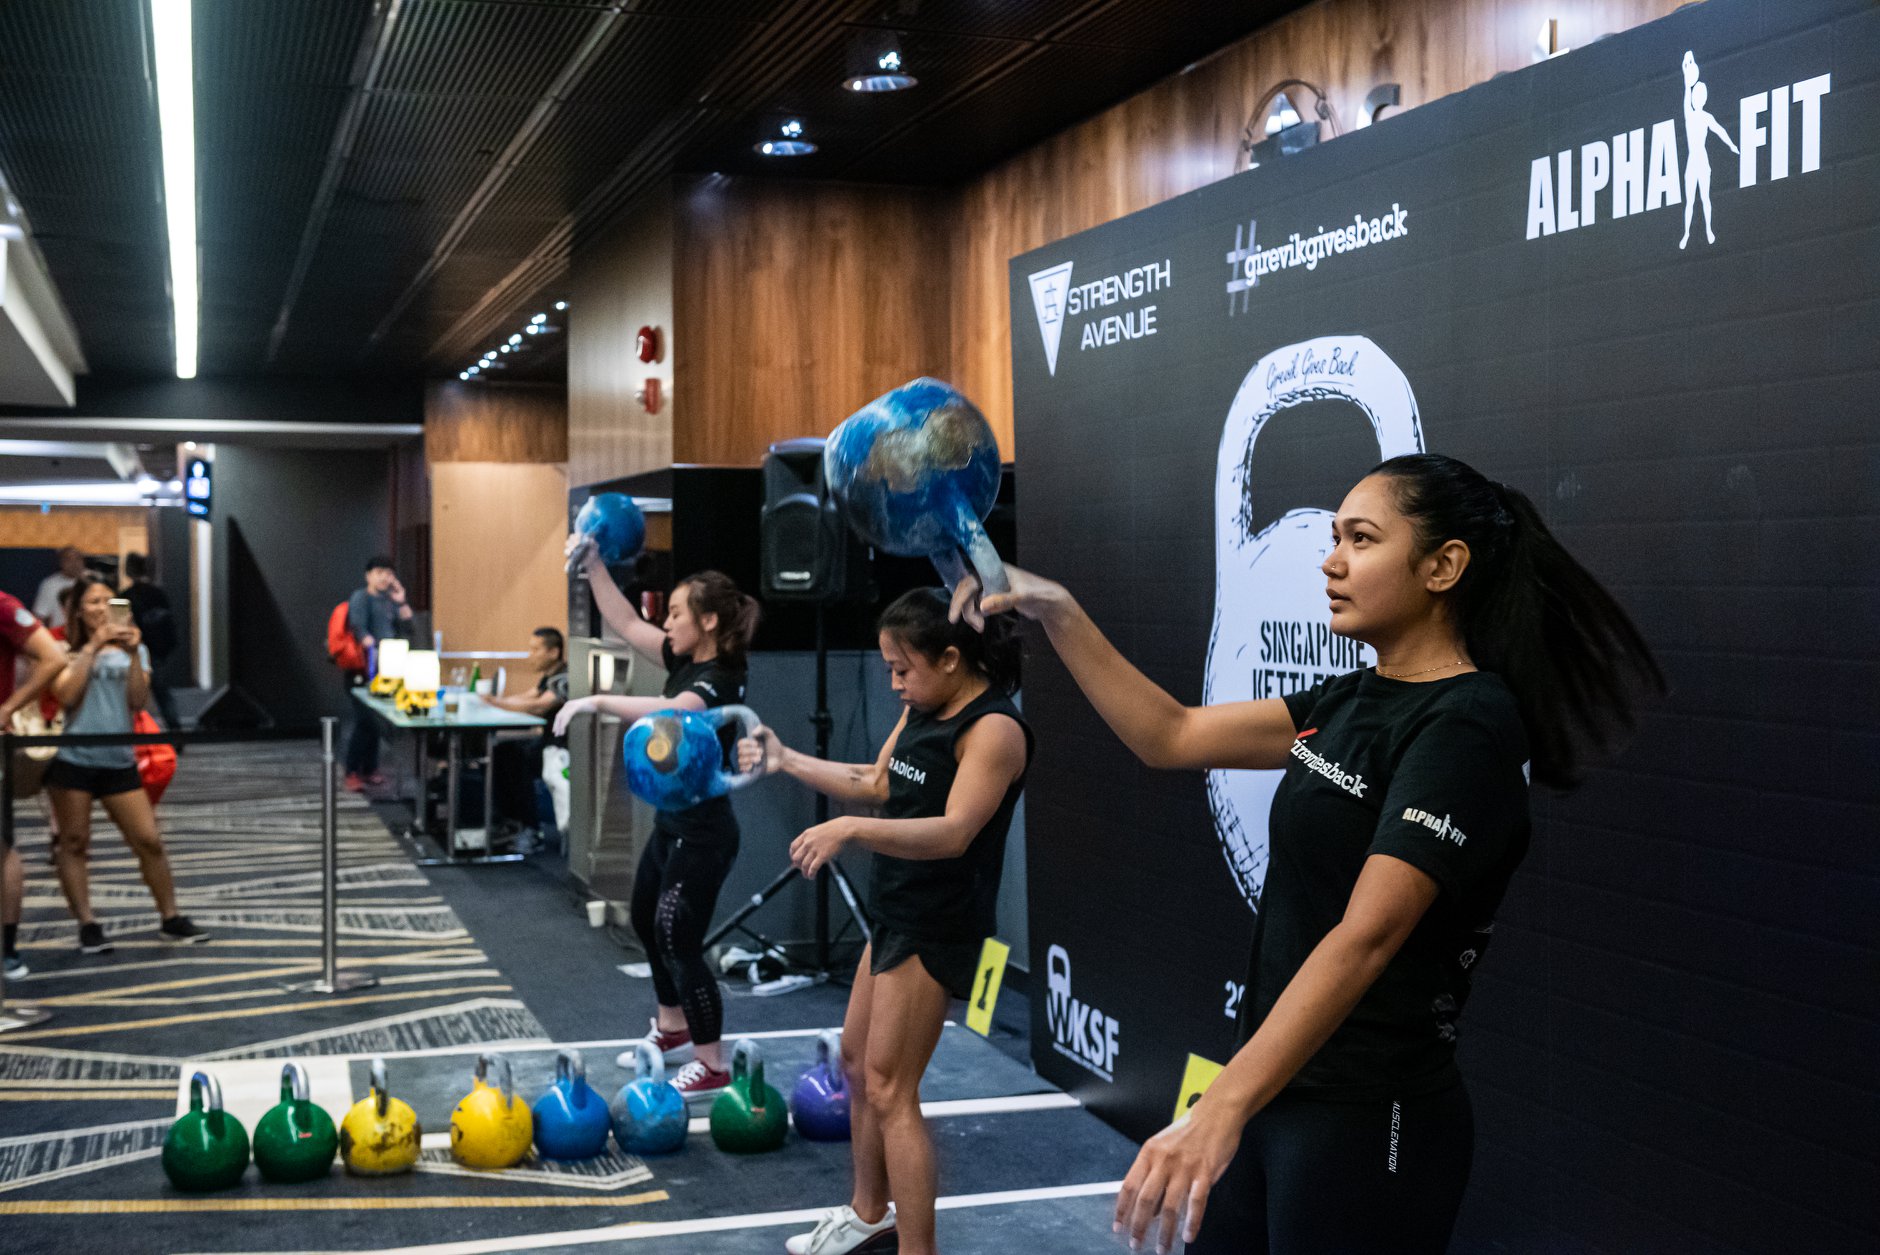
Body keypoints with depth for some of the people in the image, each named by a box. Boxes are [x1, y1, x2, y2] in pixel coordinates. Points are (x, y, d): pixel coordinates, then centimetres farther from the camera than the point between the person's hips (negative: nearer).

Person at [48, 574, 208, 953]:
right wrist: (91, 648, -13)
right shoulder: (66, 651, 3)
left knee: (149, 841, 0)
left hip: (119, 761, 2)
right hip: (72, 760, -2)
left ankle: (171, 919, 10)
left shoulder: (132, 649, 10)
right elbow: (66, 696, -13)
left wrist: (134, 654, -13)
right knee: (74, 844, 1)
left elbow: (138, 701, -2)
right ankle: (87, 925, 8)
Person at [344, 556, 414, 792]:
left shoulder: (390, 601, 15)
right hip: (362, 669, -6)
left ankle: (370, 770, 19)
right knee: (365, 722, -9)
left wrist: (401, 602, 1)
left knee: (376, 722, 9)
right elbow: (359, 630, -16)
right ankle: (352, 773, -2)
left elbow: (407, 631, 9)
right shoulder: (360, 598, -4)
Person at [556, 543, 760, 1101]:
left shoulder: (719, 680, -23)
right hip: (673, 821, 10)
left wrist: (597, 701, -42)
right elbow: (626, 623, 10)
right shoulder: (687, 661, 4)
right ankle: (674, 1031, 40)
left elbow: (669, 712, -43)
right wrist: (594, 565, 4)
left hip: (702, 832, -10)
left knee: (678, 940, -5)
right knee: (646, 919, 23)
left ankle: (711, 1066, 6)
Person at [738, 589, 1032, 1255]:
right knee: (857, 1059, 21)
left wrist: (850, 830, -43)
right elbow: (877, 783, 20)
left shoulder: (994, 728, -21)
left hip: (937, 930, -10)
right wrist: (788, 762, 12)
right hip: (899, 912, 10)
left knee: (889, 1089, -6)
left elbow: (953, 832, -32)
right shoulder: (921, 711, 7)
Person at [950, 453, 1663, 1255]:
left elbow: (1367, 935, -28)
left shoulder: (1468, 724, -18)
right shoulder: (1353, 702, 9)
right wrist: (1055, 614, 2)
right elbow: (1170, 736, 11)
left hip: (1369, 1124, -8)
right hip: (1273, 1091, 8)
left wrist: (1222, 1108, -34)